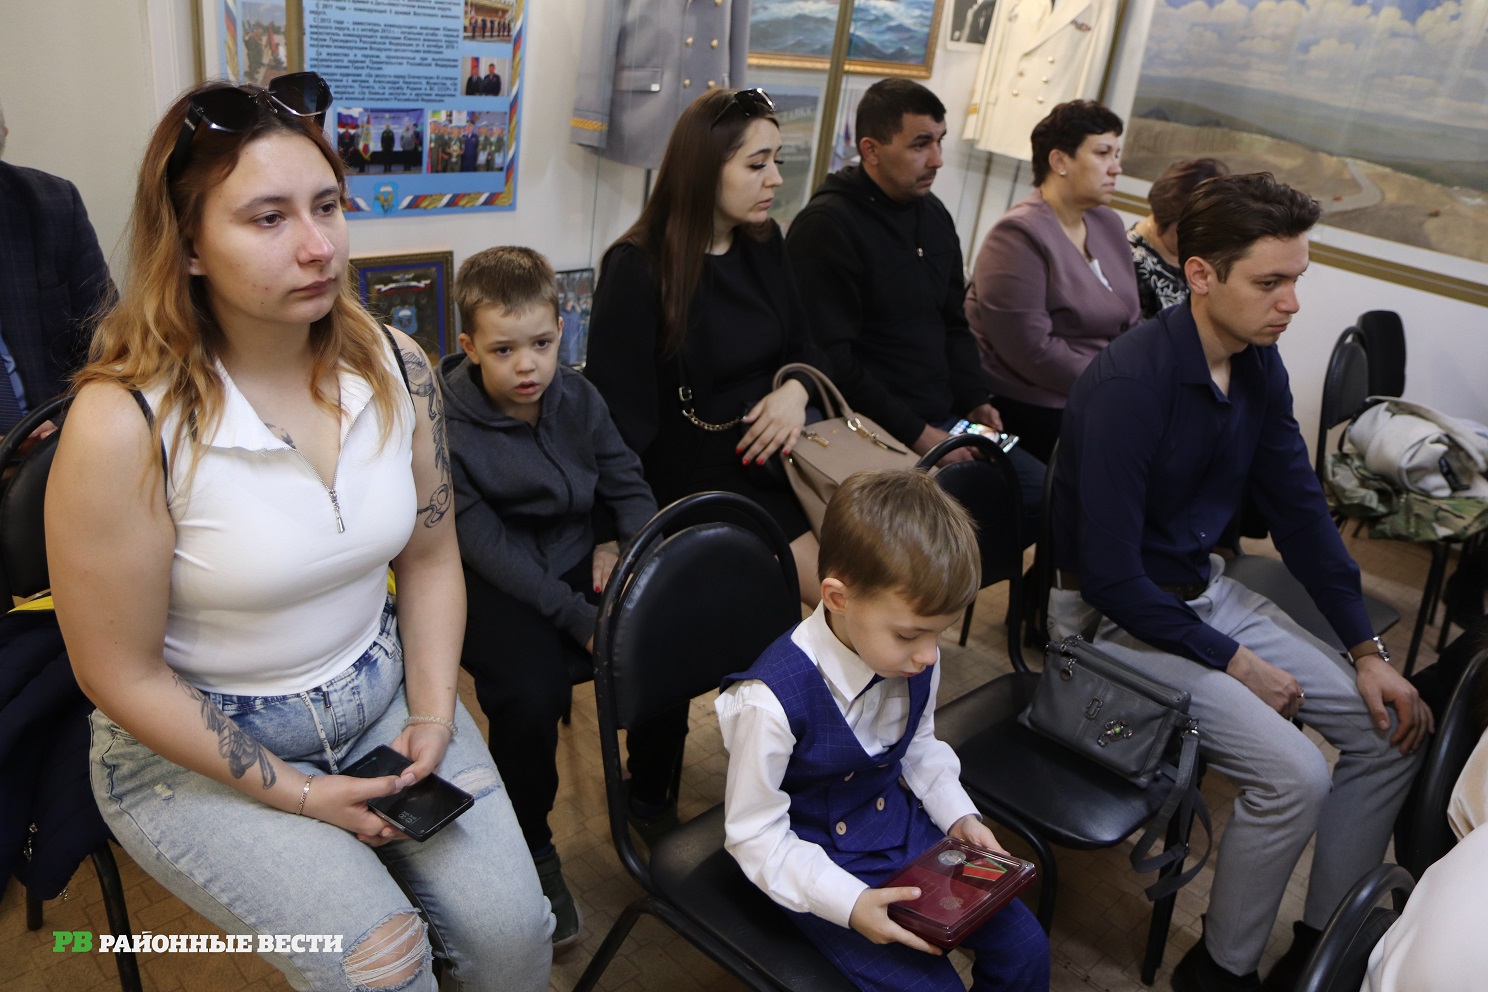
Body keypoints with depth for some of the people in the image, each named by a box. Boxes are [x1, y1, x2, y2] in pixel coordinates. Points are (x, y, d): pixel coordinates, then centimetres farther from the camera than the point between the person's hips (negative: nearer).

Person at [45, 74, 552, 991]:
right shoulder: (124, 427, -24)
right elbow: (123, 675, -14)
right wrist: (294, 792, -13)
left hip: (381, 692, 4)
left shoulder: (396, 366, -9)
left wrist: (433, 716, -5)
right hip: (198, 744, -3)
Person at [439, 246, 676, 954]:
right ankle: (532, 851, -1)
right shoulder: (449, 429, -15)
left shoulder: (577, 397, 2)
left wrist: (628, 548, -10)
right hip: (494, 586, -4)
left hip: (576, 557, 5)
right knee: (531, 693, -29)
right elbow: (487, 546, -20)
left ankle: (649, 796, 9)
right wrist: (582, 620, -26)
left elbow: (628, 484, 11)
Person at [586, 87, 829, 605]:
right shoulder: (638, 270, -12)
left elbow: (805, 347, 17)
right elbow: (619, 407, -13)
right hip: (698, 479, -6)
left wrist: (796, 390, -7)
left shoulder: (764, 246, 8)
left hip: (779, 455, 7)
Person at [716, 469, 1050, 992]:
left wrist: (959, 816, -4)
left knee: (1025, 950, 1)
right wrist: (849, 903, -29)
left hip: (902, 823, 6)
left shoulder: (916, 657, -12)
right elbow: (754, 834, -21)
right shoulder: (772, 700, -32)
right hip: (818, 859, -6)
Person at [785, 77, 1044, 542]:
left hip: (942, 420, 9)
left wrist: (974, 399, 7)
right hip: (875, 435, -8)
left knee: (1042, 487, 1)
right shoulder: (826, 226, -12)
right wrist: (914, 433, -18)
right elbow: (832, 359, -18)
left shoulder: (934, 215, 15)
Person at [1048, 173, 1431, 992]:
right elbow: (1111, 577, -25)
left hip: (1206, 589, 8)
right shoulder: (1131, 384, -27)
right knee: (1294, 774, -20)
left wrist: (1367, 651, 4)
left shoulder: (1259, 364, -1)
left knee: (1392, 729, 4)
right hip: (1120, 617, -8)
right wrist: (1231, 662, -15)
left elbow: (1299, 510, 8)